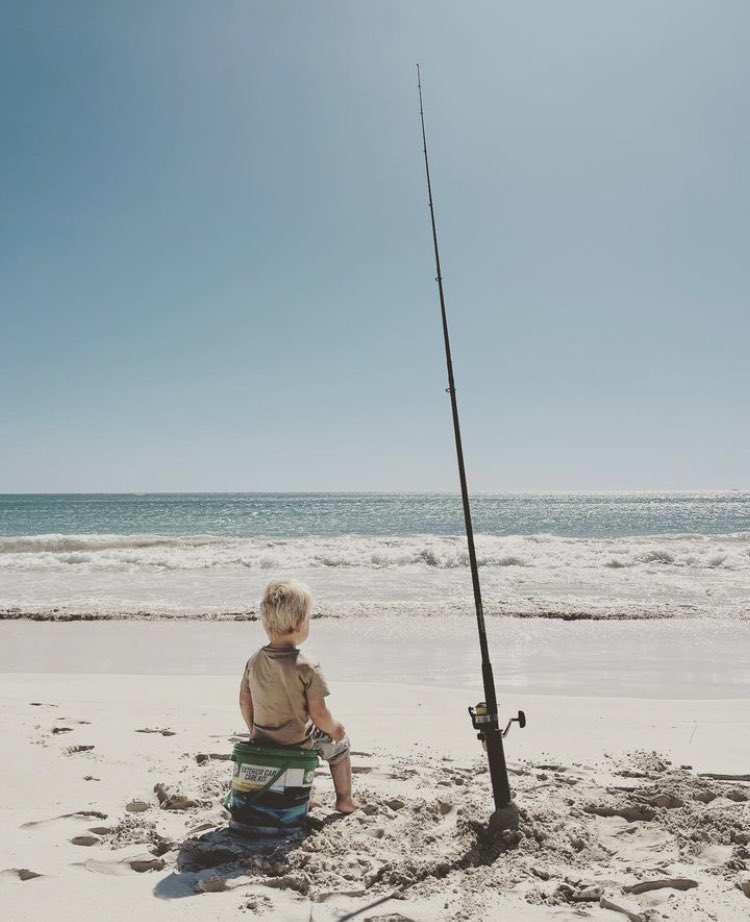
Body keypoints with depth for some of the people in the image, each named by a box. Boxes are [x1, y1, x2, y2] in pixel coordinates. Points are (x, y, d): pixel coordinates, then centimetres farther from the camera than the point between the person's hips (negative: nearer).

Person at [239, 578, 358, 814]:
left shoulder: (254, 661, -8)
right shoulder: (307, 667, -25)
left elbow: (244, 702, 2)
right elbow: (318, 715, -22)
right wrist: (335, 729, -1)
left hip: (262, 741, 6)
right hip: (298, 744, -5)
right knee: (340, 743, 23)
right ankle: (344, 800, 30)